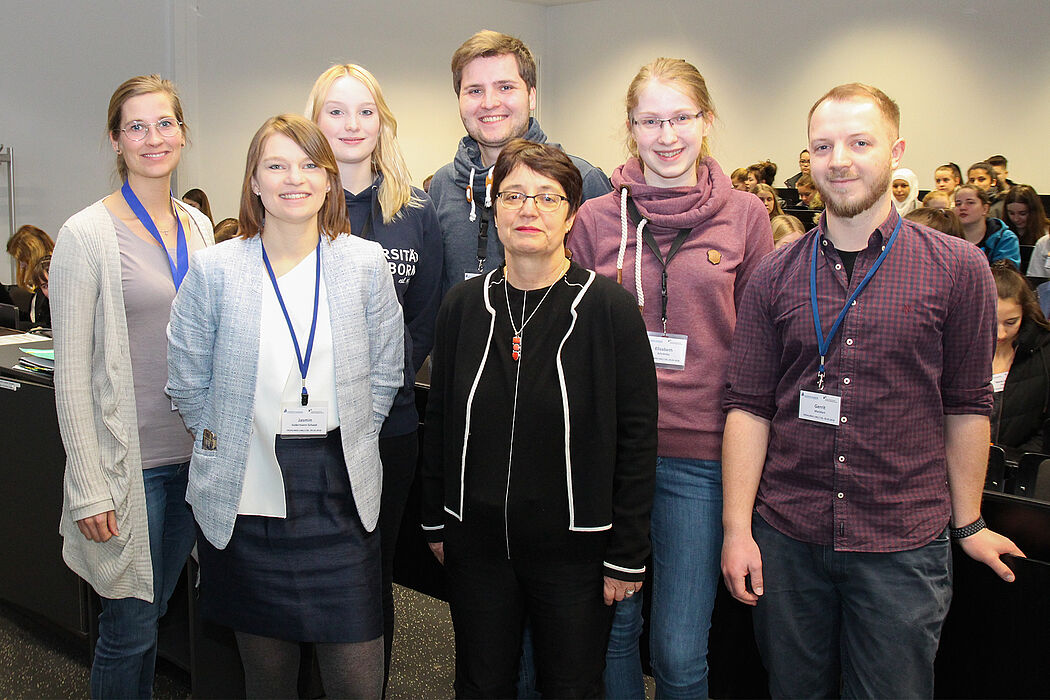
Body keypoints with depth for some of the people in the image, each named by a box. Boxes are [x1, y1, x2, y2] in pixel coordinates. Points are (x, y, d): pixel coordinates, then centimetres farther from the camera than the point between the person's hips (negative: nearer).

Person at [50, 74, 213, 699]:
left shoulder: (198, 227, 8)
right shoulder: (88, 235, -9)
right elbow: (71, 372, -10)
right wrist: (89, 487, -13)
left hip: (193, 453, 5)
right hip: (129, 460, -5)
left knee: (155, 610, 18)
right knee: (130, 628, 4)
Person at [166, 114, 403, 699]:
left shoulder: (365, 263, 1)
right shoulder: (215, 269, -1)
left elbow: (385, 372, 8)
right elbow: (188, 381, 7)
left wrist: (345, 440, 4)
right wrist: (223, 448, 4)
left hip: (343, 494, 0)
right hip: (245, 497, 0)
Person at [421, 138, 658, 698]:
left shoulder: (610, 307, -9)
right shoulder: (462, 306, 2)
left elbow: (636, 438, -9)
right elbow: (439, 422, 10)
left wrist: (627, 555, -9)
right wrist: (436, 521, 10)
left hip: (574, 548, -3)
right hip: (476, 544, 3)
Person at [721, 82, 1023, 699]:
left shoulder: (958, 269, -2)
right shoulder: (776, 276, 2)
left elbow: (967, 406, 3)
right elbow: (748, 405, 1)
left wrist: (968, 523, 8)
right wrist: (737, 528, -3)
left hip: (904, 543, -1)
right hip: (786, 538, 2)